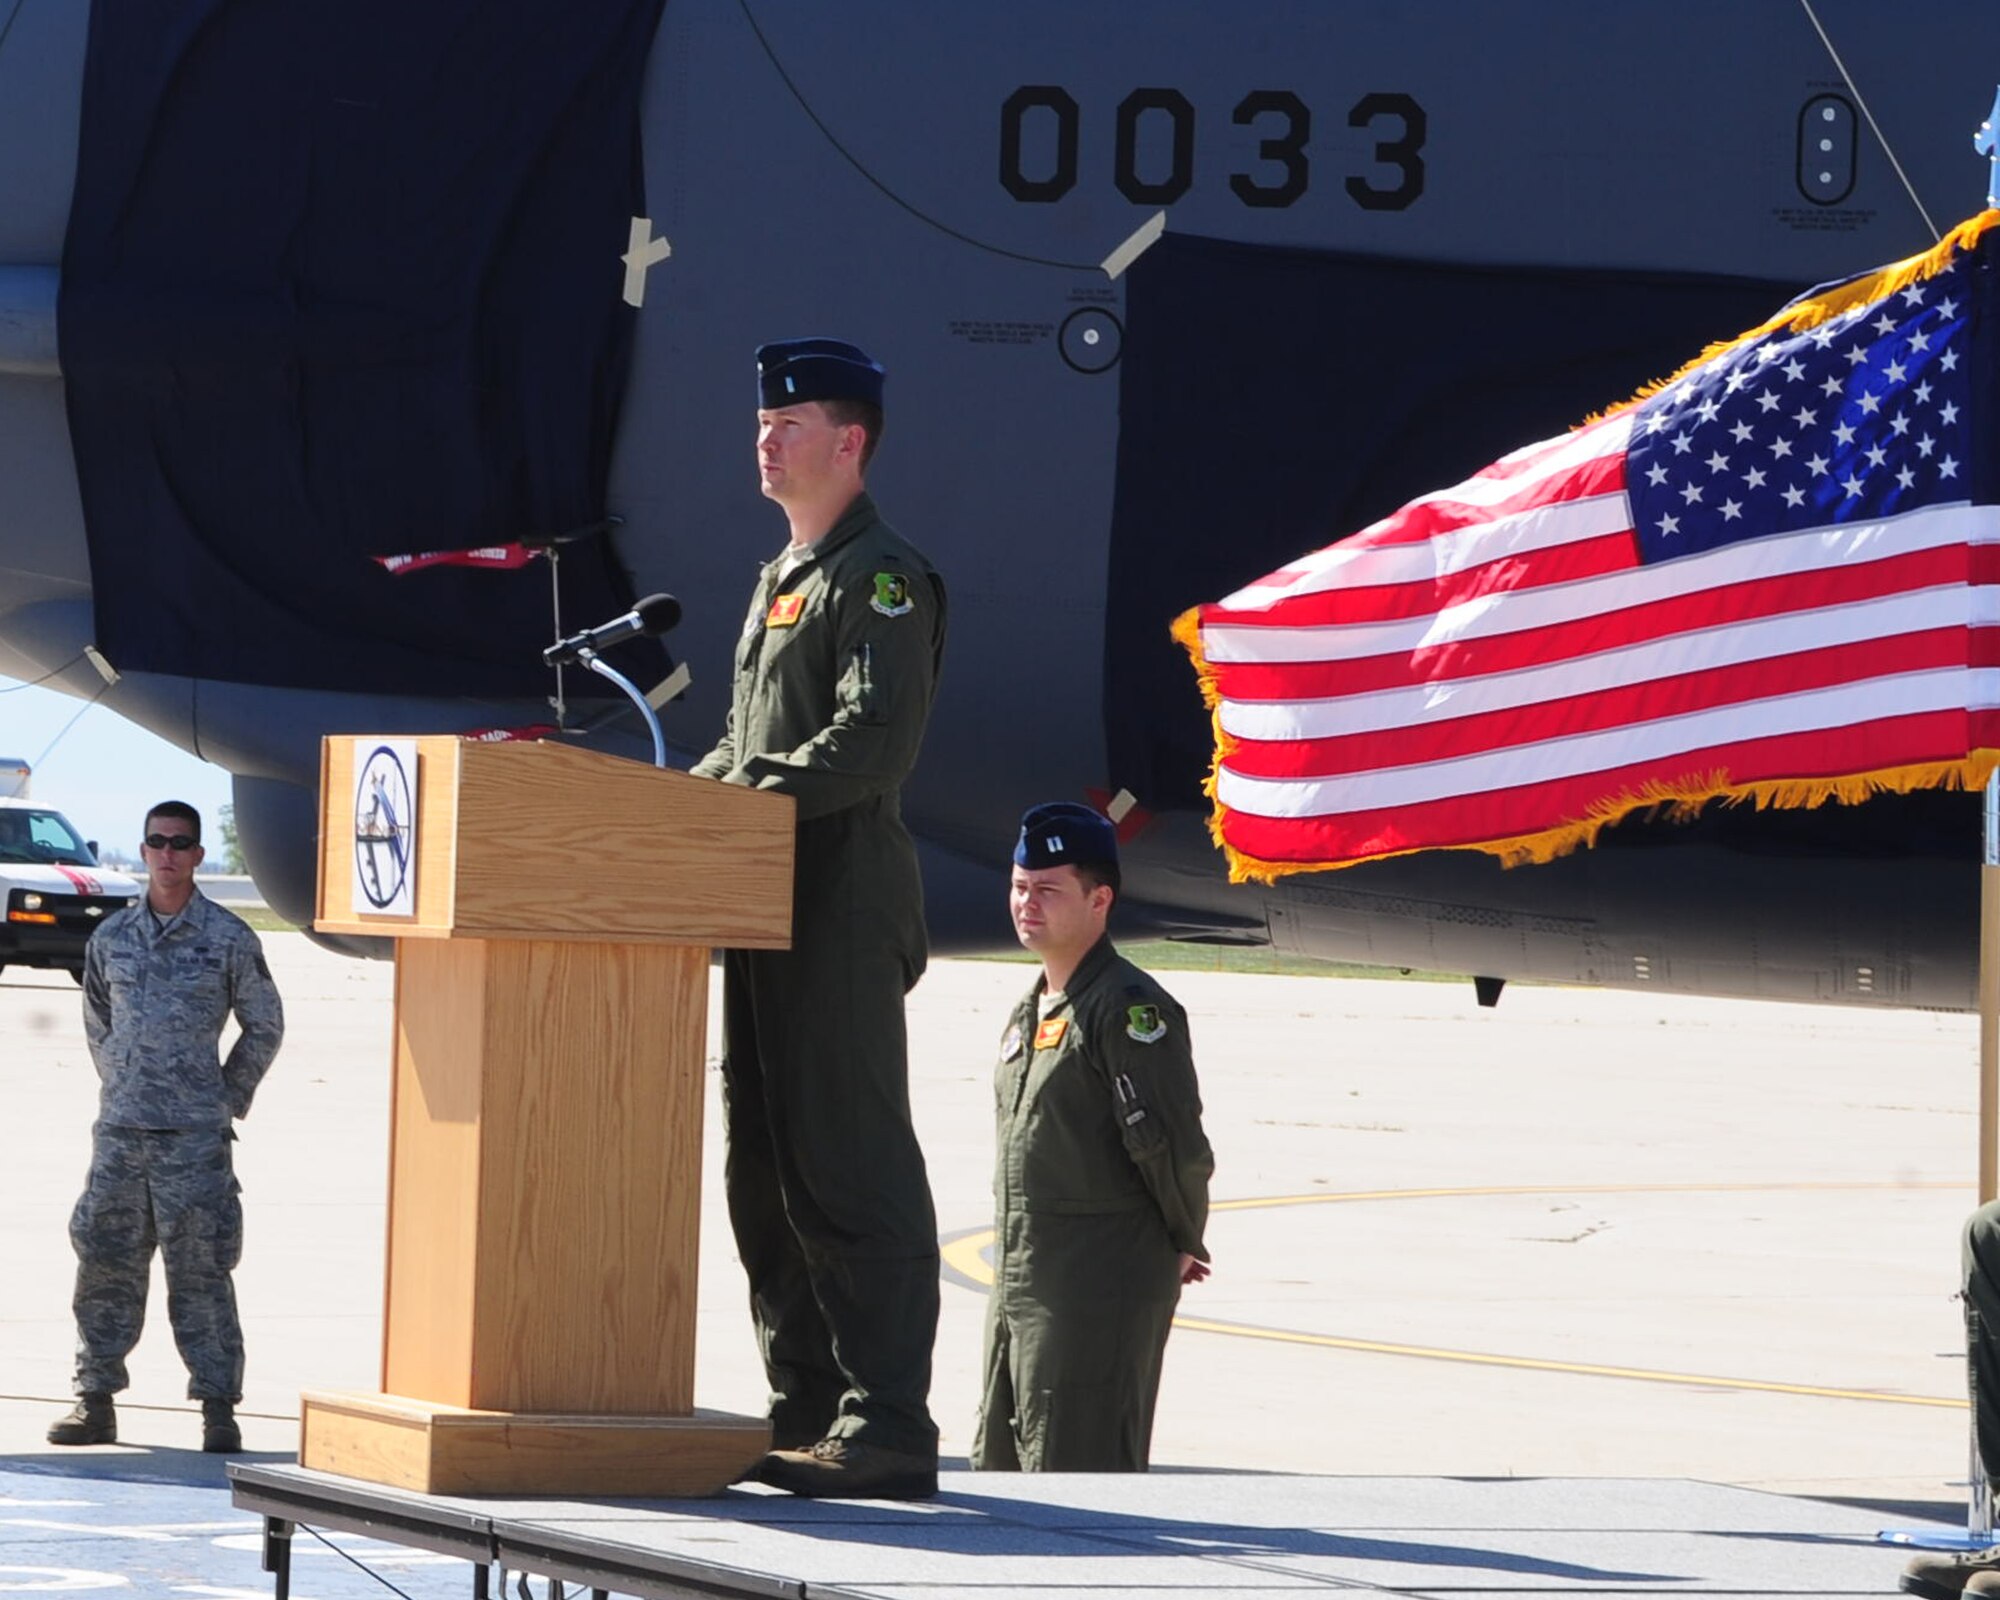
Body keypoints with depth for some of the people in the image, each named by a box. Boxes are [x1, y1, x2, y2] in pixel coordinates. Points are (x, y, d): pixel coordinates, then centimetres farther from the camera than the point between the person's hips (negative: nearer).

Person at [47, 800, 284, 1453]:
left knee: (201, 1269, -3)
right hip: (119, 1129, 3)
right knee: (106, 1262, 4)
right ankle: (95, 1399, 11)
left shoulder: (228, 939, 0)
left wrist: (230, 1098, 5)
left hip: (195, 1133, -3)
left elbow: (265, 1026, 9)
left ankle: (218, 1406, 1)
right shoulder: (112, 937, 9)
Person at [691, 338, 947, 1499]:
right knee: (769, 1175, 11)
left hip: (845, 907, -10)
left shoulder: (886, 576, -8)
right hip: (770, 907, 10)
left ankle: (886, 1433, -11)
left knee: (850, 1171, -11)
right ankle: (809, 1413, 17)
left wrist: (744, 795, -21)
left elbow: (876, 742, -20)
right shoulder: (781, 580, 21)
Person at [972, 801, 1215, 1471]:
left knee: (1077, 1474, -9)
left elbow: (1175, 1147, -19)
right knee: (1000, 1463, 13)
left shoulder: (1128, 1008, -14)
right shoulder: (1031, 1011, 16)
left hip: (1100, 1292, -10)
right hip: (1020, 1284, 10)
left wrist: (1184, 1246, -6)